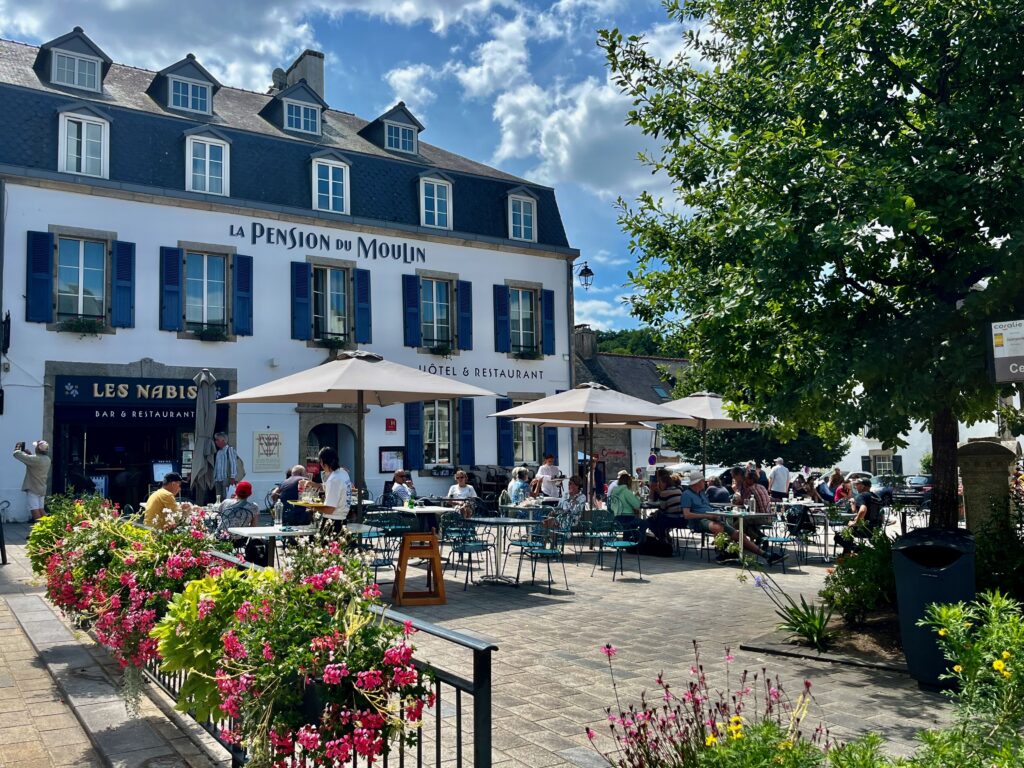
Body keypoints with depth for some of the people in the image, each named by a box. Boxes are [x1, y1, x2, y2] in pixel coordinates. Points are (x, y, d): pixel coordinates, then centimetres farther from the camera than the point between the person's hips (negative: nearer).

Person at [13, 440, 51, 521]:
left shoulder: (35, 459, -21)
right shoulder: (47, 460, 4)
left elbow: (17, 454, -15)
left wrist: (18, 447, 5)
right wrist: (29, 454, 12)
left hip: (33, 488, -8)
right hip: (42, 488, 8)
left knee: (35, 509, -7)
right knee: (41, 509, 11)